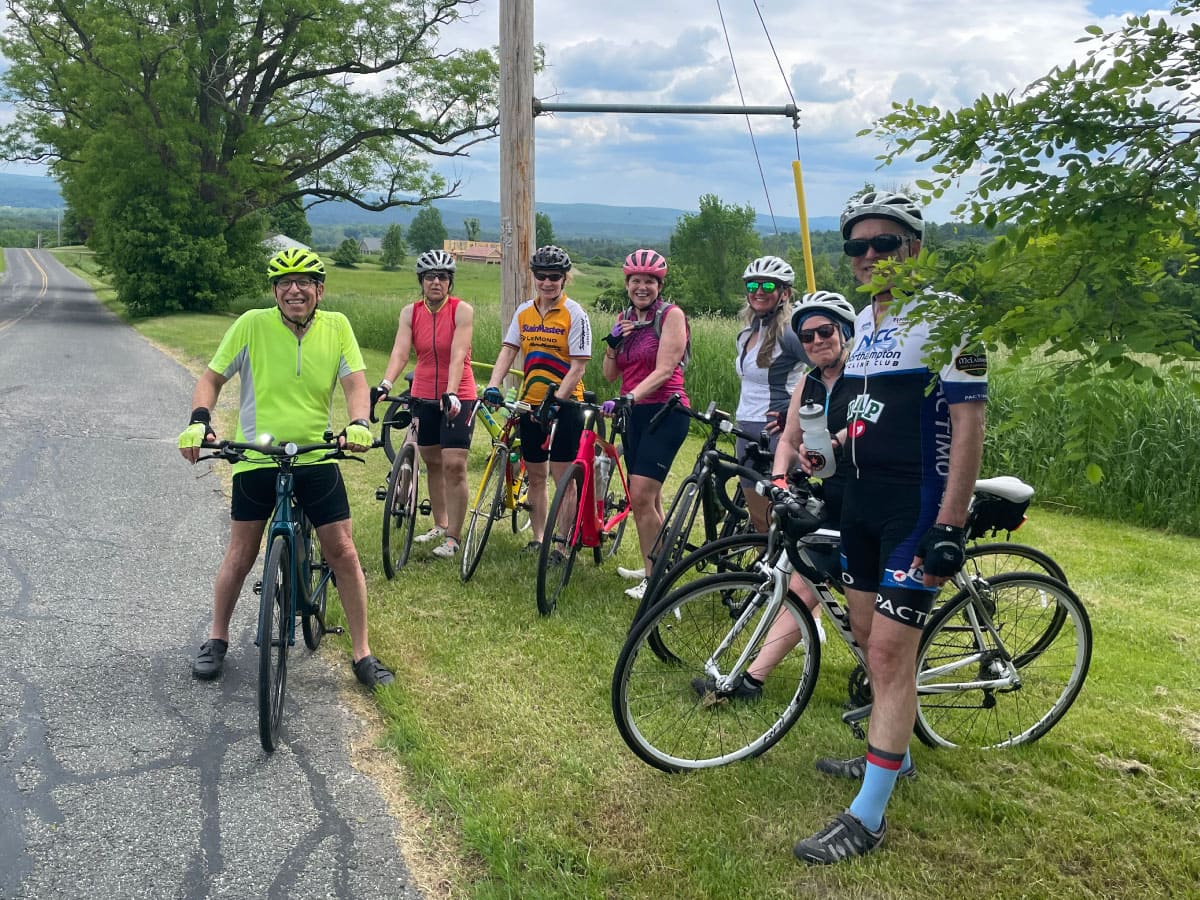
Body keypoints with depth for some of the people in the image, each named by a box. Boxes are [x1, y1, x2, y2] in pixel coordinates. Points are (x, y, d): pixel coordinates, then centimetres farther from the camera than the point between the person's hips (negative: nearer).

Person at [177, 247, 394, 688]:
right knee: (241, 554, 8)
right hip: (256, 458, 0)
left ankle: (362, 653, 11)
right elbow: (212, 377, -3)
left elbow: (355, 382, -8)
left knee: (343, 552, -1)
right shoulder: (251, 324, -7)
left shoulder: (336, 326, -2)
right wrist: (199, 419, -22)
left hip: (317, 457, 1)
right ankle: (216, 640, 31)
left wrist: (358, 423, -28)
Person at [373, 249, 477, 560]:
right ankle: (440, 525, 29)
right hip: (424, 396, 4)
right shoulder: (410, 312, -1)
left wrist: (451, 393, -35)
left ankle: (453, 537, 0)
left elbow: (458, 355, -22)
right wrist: (384, 386, -29)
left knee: (454, 466, -9)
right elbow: (400, 352, -12)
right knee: (433, 463, 13)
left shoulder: (462, 310, -11)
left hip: (457, 397, -4)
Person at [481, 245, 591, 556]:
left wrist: (556, 399, -23)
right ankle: (538, 539, 23)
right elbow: (508, 350, 2)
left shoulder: (575, 314, -8)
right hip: (530, 402, 5)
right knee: (535, 475, 12)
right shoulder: (524, 312, 7)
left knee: (562, 477, -2)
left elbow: (578, 367, -13)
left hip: (564, 404, -5)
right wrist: (492, 386, -14)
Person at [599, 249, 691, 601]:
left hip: (664, 412, -7)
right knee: (650, 499, 13)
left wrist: (629, 397, -29)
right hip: (634, 414, 7)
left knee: (641, 496, -14)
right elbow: (610, 374, 11)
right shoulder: (625, 319, 12)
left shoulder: (671, 315, -8)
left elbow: (664, 369, -18)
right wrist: (613, 342, -7)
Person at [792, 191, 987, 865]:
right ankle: (893, 754, 36)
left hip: (918, 507, -8)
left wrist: (950, 527, -21)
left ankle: (869, 817, 0)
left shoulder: (945, 317, -13)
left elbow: (969, 423, -17)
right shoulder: (865, 321, 12)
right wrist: (831, 489, 18)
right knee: (868, 634, 16)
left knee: (891, 648, -8)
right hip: (863, 503, 8)